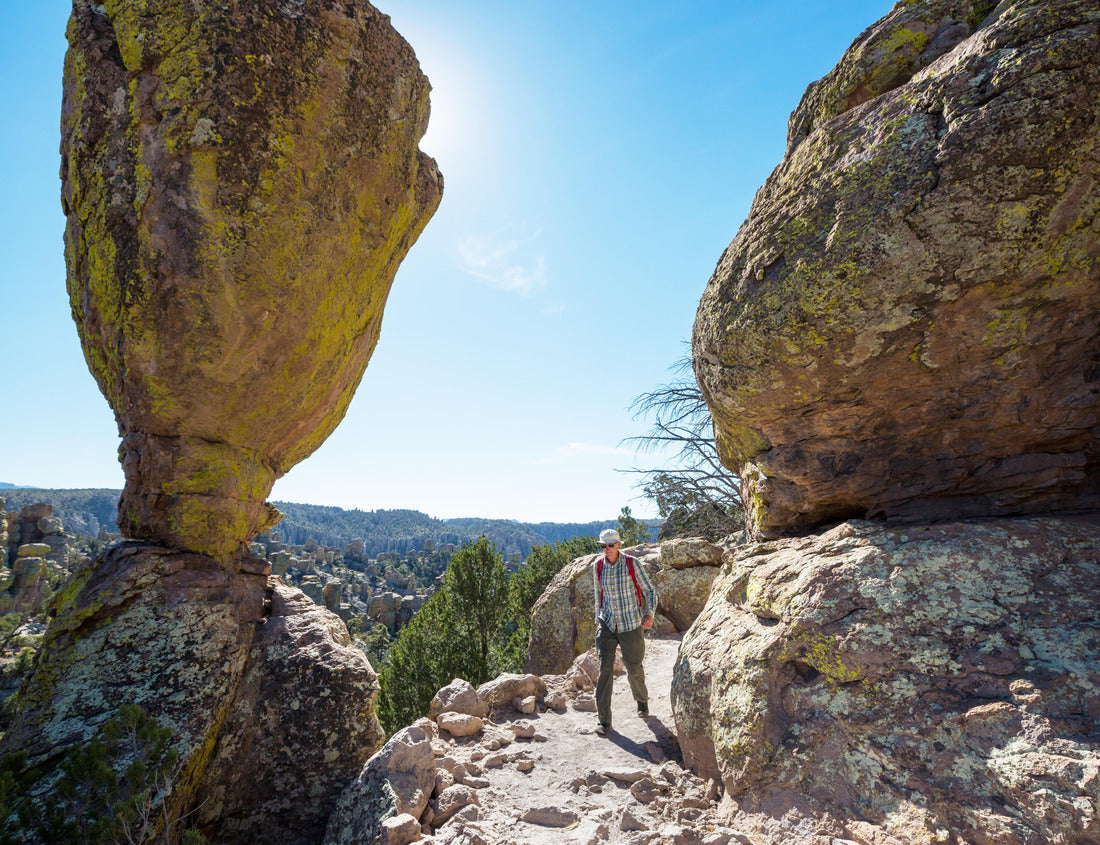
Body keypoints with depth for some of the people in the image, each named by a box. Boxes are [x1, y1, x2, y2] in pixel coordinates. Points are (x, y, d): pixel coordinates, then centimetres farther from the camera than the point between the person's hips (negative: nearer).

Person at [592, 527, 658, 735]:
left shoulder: (632, 564, -13)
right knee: (604, 669, -7)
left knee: (634, 668, 13)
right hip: (607, 623, 2)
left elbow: (650, 591, -6)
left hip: (630, 624, -2)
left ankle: (641, 699, 45)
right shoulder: (597, 566, -3)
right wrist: (598, 619, 20)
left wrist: (649, 615, -21)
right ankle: (604, 720, 4)